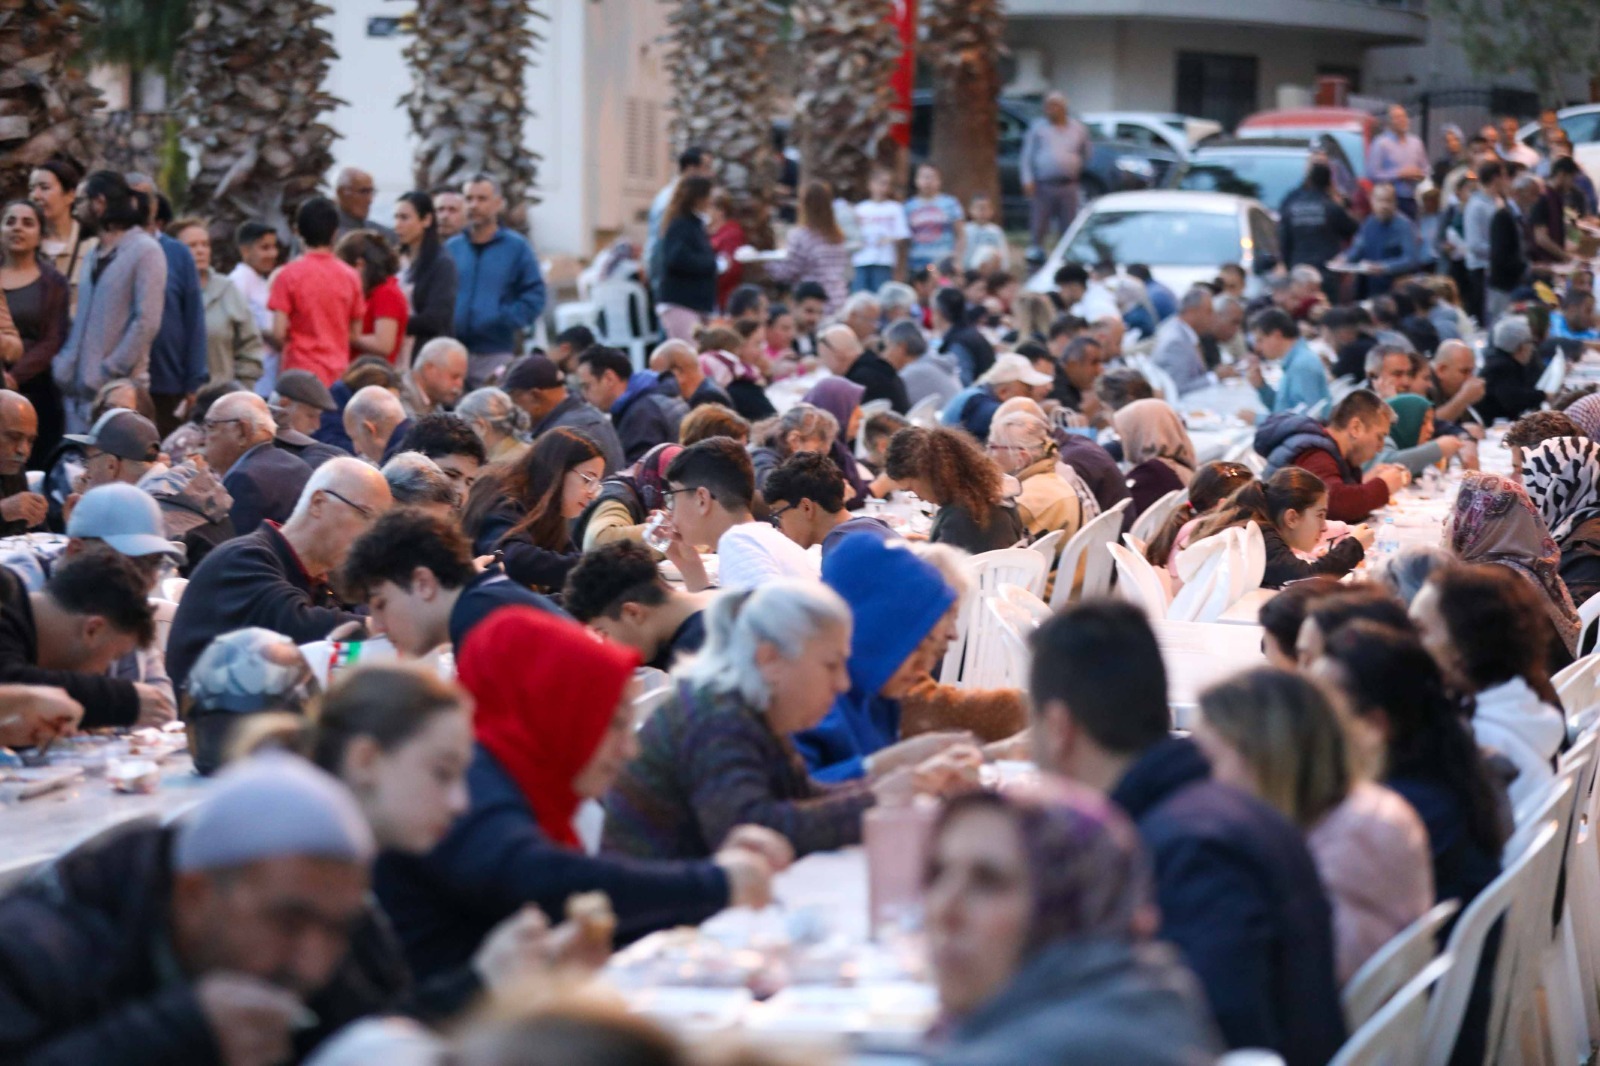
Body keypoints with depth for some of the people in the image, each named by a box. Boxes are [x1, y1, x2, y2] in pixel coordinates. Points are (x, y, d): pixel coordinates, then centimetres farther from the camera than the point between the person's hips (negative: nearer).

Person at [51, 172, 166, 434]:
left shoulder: (145, 251, -6)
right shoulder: (92, 255, 19)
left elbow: (147, 322, -13)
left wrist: (109, 373, -15)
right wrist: (63, 364, 5)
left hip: (119, 388, -7)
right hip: (79, 386, 7)